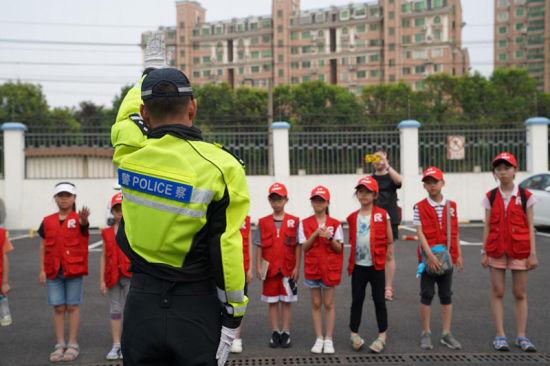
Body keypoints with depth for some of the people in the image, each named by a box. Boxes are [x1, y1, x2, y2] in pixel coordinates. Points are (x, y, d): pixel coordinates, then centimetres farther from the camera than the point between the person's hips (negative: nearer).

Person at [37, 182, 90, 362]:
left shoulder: (78, 219, -5)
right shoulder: (47, 221, 6)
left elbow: (84, 225, -30)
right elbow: (43, 247, 9)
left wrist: (83, 220, -54)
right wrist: (42, 270, 4)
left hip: (74, 270, -3)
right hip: (53, 271, 3)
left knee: (73, 307, 4)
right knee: (58, 308, 7)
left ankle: (73, 344, 12)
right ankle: (60, 345, 15)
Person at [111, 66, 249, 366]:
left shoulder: (128, 151, -6)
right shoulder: (221, 167, -15)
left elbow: (129, 111, 19)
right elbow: (227, 249, -15)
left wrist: (148, 76, 38)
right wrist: (233, 315, -5)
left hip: (142, 304, 3)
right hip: (196, 310, -2)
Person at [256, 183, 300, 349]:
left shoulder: (294, 221, -1)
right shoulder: (263, 222, 4)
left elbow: (298, 247, -1)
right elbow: (259, 246, 5)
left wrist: (297, 267, -5)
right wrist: (258, 266, -1)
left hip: (288, 268, -1)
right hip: (270, 268, 2)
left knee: (287, 301, 5)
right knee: (272, 301, 8)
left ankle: (286, 333, 14)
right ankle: (275, 332, 17)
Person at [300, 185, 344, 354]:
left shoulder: (335, 224, -1)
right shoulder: (305, 224, 1)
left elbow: (339, 249, -1)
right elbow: (304, 247, -3)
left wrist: (329, 238, -18)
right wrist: (315, 234, -16)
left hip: (330, 268, -1)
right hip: (312, 267, 1)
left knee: (328, 304, 4)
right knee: (316, 304, 6)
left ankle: (329, 339, 11)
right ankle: (319, 339, 14)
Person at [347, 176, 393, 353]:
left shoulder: (382, 215, -4)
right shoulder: (352, 218, 5)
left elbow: (390, 241, 1)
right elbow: (352, 241, 11)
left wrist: (384, 257, 1)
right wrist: (351, 262, 4)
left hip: (377, 266, -2)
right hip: (358, 266, 2)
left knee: (379, 300, 6)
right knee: (356, 300, 9)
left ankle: (382, 336, 18)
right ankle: (354, 334, 21)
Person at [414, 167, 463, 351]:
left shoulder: (451, 206, 6)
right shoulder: (420, 207, -5)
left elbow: (455, 232, 10)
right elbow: (420, 233, -11)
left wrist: (459, 255, 8)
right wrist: (430, 255, -20)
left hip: (447, 257, 3)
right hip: (428, 257, -3)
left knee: (446, 296, 8)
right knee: (427, 295, 3)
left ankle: (446, 334, 17)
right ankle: (426, 334, 13)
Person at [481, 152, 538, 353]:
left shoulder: (525, 196, -1)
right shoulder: (491, 197, 4)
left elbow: (530, 226, 0)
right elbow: (487, 226, 5)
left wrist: (533, 253, -4)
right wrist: (484, 252, 1)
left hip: (519, 250, -1)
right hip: (496, 250, 1)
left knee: (520, 294, 5)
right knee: (497, 293, 3)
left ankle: (521, 336, 13)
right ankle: (500, 336, 9)